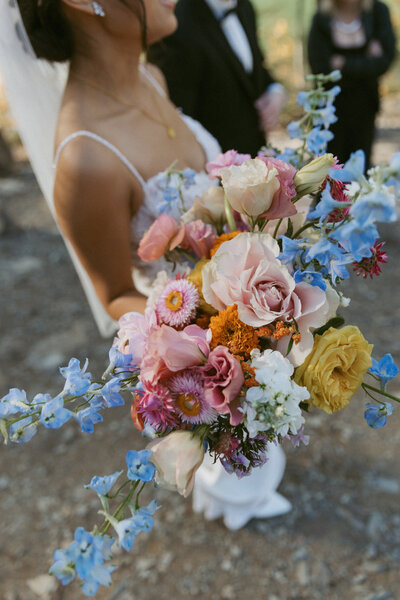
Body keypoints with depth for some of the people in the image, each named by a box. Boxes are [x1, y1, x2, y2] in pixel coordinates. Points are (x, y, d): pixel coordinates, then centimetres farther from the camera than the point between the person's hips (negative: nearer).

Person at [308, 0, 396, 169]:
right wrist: (368, 61, -11)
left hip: (363, 106, 2)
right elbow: (322, 70, -15)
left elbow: (385, 60, -9)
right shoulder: (321, 19, -7)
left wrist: (344, 65, -14)